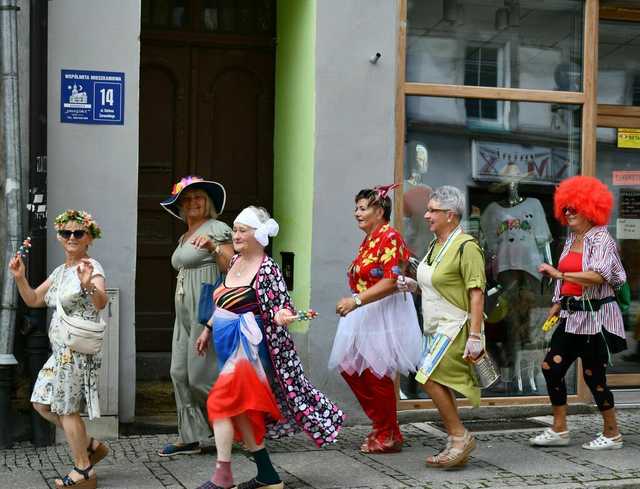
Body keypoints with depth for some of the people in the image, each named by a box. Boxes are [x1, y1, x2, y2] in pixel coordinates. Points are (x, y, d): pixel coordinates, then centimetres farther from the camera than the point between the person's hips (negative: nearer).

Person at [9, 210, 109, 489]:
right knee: (41, 403, 13)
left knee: (66, 407, -4)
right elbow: (34, 300, 18)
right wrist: (20, 277, 1)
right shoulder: (60, 271, 14)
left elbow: (101, 302, -32)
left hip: (77, 349, -9)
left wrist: (89, 285, -53)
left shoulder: (91, 267, -13)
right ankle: (90, 445, 22)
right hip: (60, 350, 9)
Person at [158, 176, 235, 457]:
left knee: (200, 375, -9)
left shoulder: (216, 228, -5)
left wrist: (213, 247, -26)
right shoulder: (184, 238, 20)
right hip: (184, 311, 9)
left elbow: (231, 269, -12)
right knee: (179, 373, 4)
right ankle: (190, 439, 9)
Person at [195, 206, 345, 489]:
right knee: (240, 409, 10)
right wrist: (208, 330, 27)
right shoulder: (236, 261, 10)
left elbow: (281, 307, -15)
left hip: (245, 346, -9)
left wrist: (281, 315, -38)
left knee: (221, 402, -12)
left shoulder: (266, 269, -15)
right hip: (230, 344, 9)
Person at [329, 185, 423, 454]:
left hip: (383, 315, -10)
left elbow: (392, 281, -23)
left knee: (376, 376, -4)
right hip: (364, 317, 10)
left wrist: (356, 301, -26)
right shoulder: (368, 240, 15)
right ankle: (381, 427, 22)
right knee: (351, 369, 10)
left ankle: (389, 436, 10)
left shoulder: (389, 237, -14)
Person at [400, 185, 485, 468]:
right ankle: (457, 447, 18)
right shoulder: (436, 245, 13)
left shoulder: (465, 246, -15)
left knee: (429, 378, -15)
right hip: (437, 328, 9)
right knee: (439, 384, 10)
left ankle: (460, 437, -3)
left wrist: (475, 336, -24)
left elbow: (476, 292, -19)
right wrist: (414, 286, 6)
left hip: (455, 326, -9)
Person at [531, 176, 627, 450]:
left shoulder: (601, 239, -12)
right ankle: (559, 430, 11)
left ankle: (612, 434, 17)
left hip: (595, 317, -8)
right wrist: (558, 304, 14)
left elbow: (598, 276, -27)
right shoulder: (571, 240, 13)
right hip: (572, 315, 8)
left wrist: (559, 274, -29)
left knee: (593, 376, -1)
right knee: (551, 366, 2)